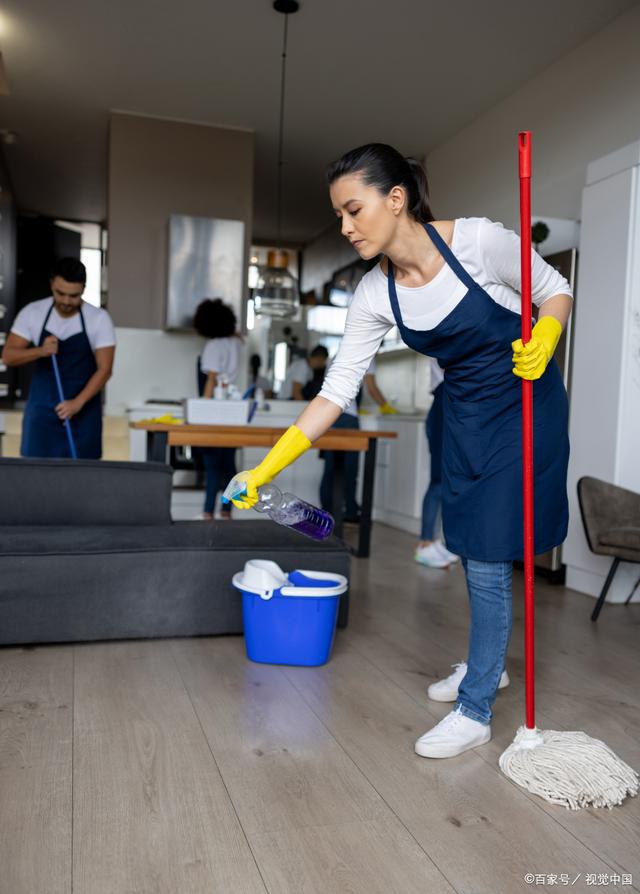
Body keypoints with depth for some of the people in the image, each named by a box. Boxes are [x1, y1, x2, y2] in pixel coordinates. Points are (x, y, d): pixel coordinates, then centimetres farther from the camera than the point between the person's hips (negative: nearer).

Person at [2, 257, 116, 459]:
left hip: (83, 411, -1)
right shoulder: (32, 313, -3)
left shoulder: (99, 319, -8)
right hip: (41, 409, 2)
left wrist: (78, 403, -23)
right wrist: (40, 351, -22)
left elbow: (104, 369, -11)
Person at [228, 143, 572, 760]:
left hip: (525, 408, -5)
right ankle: (487, 662, 40)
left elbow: (556, 291, -7)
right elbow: (336, 390, -11)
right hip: (464, 416, 5)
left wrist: (544, 337, -30)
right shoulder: (375, 294, -9)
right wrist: (265, 469, -16)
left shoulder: (479, 240, -23)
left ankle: (475, 711, 11)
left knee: (487, 559, -5)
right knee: (473, 548, 15)